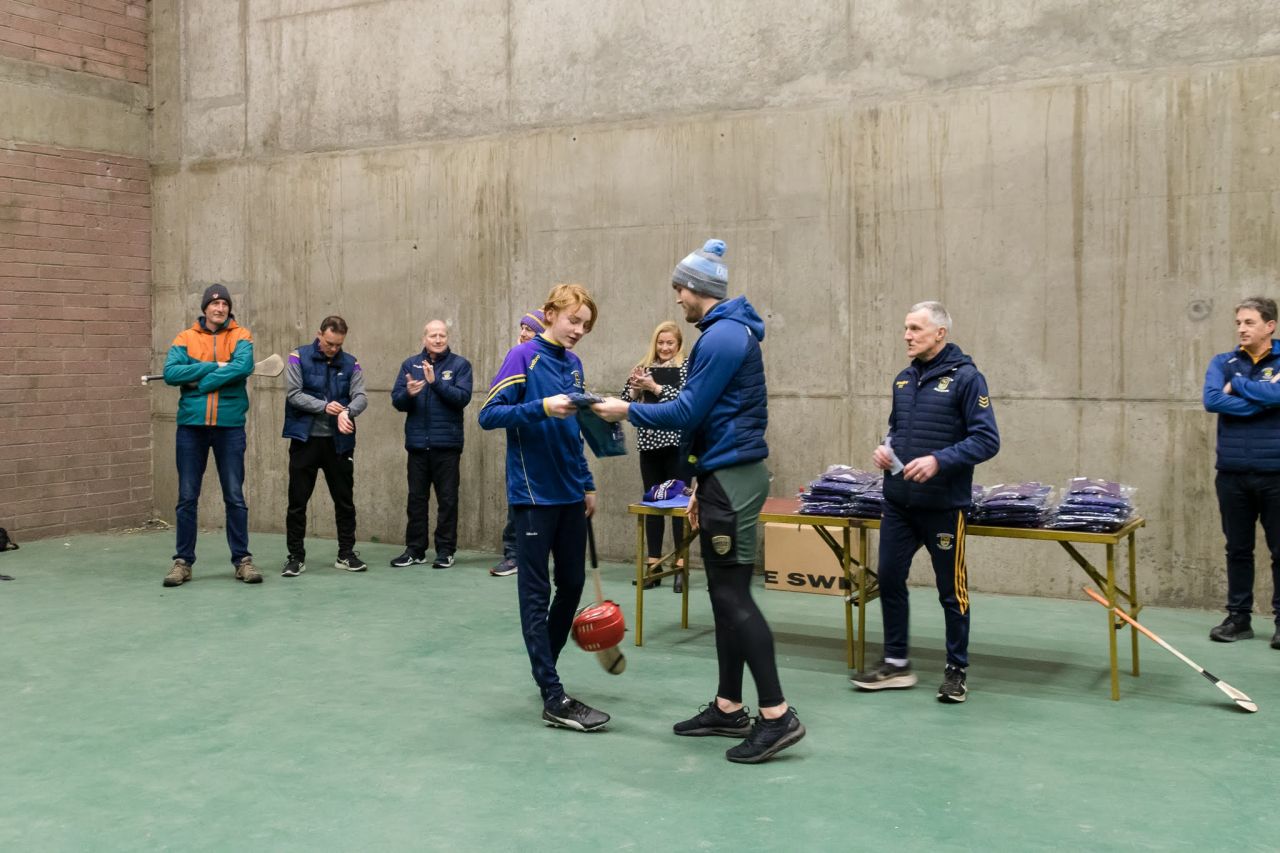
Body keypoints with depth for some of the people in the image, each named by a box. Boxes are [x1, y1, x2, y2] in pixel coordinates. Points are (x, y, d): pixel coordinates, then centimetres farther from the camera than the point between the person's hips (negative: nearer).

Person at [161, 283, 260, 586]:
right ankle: (183, 561, 14)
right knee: (187, 498, 6)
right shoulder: (185, 338, 5)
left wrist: (198, 381, -13)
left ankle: (242, 559, 12)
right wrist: (214, 366, -14)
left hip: (230, 426, -1)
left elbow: (243, 366, -17)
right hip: (191, 426, 1)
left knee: (235, 497, 4)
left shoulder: (241, 336, 2)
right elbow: (170, 372, -9)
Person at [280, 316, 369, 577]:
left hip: (340, 442, 2)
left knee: (345, 499, 8)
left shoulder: (350, 364, 4)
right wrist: (324, 406, -23)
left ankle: (346, 554, 20)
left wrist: (347, 412, -28)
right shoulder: (299, 357, -3)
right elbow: (293, 394, -10)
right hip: (305, 439, -2)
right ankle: (296, 556, 12)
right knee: (297, 501, 2)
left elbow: (360, 396, -6)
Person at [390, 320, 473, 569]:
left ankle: (445, 550, 12)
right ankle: (415, 549, 18)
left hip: (447, 443, -3)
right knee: (416, 498, 9)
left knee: (447, 499, 3)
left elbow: (463, 397, -13)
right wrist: (408, 393, -19)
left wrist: (436, 382, -22)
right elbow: (397, 401, 2)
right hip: (417, 443, 3)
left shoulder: (460, 365, 0)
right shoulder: (410, 364, 8)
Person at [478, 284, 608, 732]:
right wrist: (542, 407, -27)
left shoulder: (573, 364, 11)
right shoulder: (524, 357, -9)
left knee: (572, 583, 13)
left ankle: (545, 666, 32)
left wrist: (587, 484, 16)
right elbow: (488, 414, -15)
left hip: (570, 494, 7)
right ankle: (553, 698, 0)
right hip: (534, 494, -7)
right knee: (537, 593, -1)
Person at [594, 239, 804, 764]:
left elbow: (688, 412, -16)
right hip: (727, 474, 10)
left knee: (734, 596, -9)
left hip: (732, 479, -10)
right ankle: (728, 708, 19)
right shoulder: (729, 332, 18)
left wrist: (627, 411, -3)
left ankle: (777, 716, -7)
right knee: (724, 595, 12)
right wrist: (702, 486, 21)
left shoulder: (723, 336, -15)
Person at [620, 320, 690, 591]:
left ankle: (681, 567, 2)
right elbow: (625, 401, 7)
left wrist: (654, 387, -19)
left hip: (677, 442, -4)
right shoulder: (644, 367, 11)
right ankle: (654, 566, 11)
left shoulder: (687, 367, 1)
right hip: (649, 442, 4)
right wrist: (635, 387, -12)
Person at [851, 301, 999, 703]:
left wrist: (939, 461, -25)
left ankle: (957, 670, 20)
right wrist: (885, 448, 1)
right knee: (890, 580, 9)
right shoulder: (904, 379, 10)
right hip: (898, 502, 6)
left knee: (952, 590, 6)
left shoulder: (965, 377, -10)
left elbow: (987, 440, -14)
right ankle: (896, 663, 23)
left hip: (943, 505, -6)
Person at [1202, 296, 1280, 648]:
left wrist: (1238, 385, -6)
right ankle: (1239, 617, 19)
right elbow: (1211, 400, -10)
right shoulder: (1223, 362, 7)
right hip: (1232, 473, 2)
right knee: (1238, 549, 10)